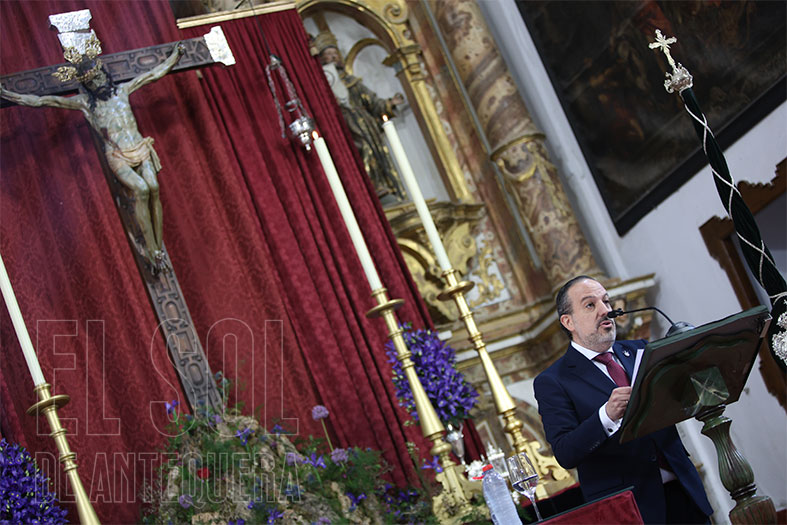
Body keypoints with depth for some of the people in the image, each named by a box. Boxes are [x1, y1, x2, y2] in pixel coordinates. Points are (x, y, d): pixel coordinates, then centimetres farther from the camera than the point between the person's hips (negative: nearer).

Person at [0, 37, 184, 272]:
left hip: (140, 148, 3)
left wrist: (174, 58, 28)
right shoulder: (84, 102, 8)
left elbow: (154, 74, 24)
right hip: (117, 157, -3)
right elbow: (43, 101, 5)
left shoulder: (121, 90, 15)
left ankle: (157, 247, -18)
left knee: (153, 185, -25)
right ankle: (152, 250, -25)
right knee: (140, 188, -29)